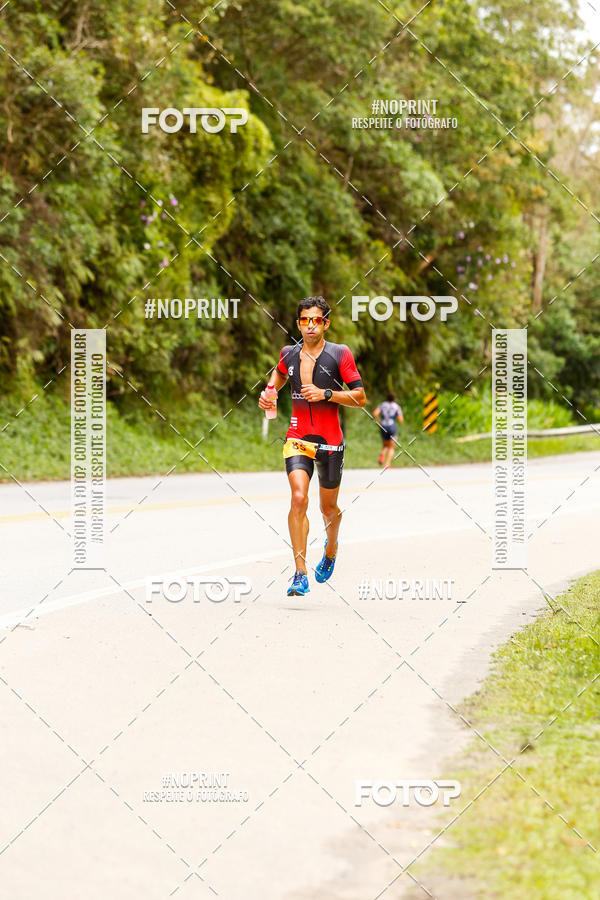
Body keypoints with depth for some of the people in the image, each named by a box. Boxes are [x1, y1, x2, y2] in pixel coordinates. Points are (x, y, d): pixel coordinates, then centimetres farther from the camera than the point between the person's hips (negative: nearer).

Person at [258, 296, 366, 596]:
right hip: (297, 437, 1)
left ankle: (331, 549, 48)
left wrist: (325, 394, -18)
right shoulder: (289, 354, 3)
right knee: (298, 498, -20)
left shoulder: (339, 354, -7)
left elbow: (360, 398, -7)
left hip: (330, 442, -1)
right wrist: (268, 391, 10)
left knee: (328, 508, 13)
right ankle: (300, 574, -20)